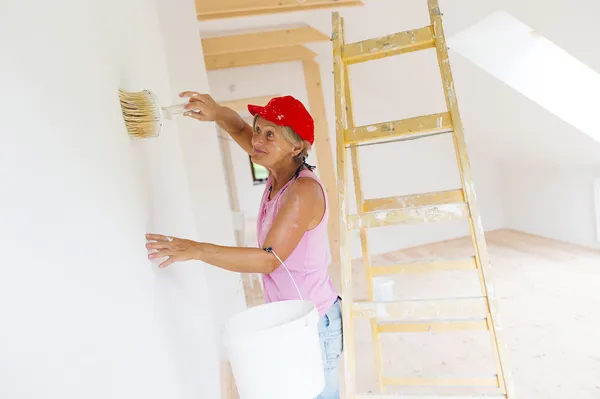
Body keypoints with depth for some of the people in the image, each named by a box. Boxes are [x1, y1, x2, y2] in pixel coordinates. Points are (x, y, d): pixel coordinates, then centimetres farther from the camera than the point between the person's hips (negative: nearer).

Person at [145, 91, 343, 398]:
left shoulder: (305, 190, -24)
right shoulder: (278, 173, 0)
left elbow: (269, 259, -27)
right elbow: (238, 129, 12)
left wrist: (197, 250, -30)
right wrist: (217, 113, -11)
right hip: (286, 318, 8)